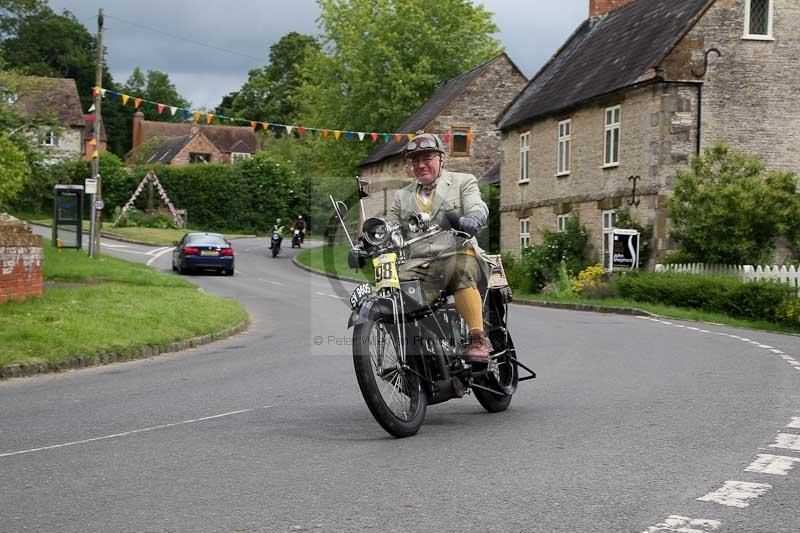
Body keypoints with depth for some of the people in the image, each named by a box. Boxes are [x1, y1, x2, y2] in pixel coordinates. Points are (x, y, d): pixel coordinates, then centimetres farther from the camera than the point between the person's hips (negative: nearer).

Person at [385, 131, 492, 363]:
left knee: (462, 269, -39)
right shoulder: (403, 196, 26)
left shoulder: (463, 182, 15)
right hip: (418, 264, 4)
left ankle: (479, 339, -39)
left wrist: (471, 219, -30)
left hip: (456, 257, -4)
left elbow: (478, 207, -4)